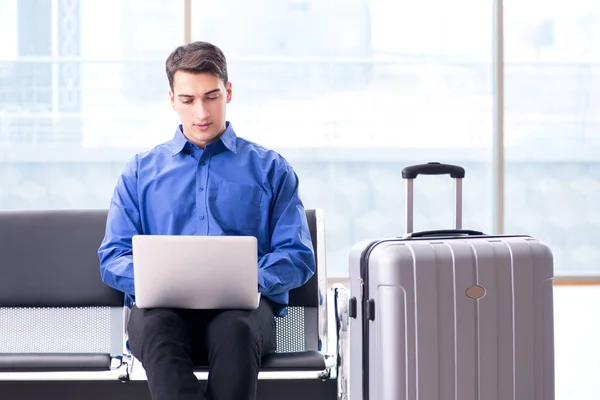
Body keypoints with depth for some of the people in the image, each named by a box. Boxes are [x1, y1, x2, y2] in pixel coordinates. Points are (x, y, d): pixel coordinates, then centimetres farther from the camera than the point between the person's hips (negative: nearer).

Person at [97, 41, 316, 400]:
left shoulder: (271, 169, 19)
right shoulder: (140, 172, 23)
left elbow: (299, 257, 10)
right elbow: (113, 257, 14)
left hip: (242, 306, -1)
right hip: (164, 305, 1)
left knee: (236, 329, -39)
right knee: (155, 324, -37)